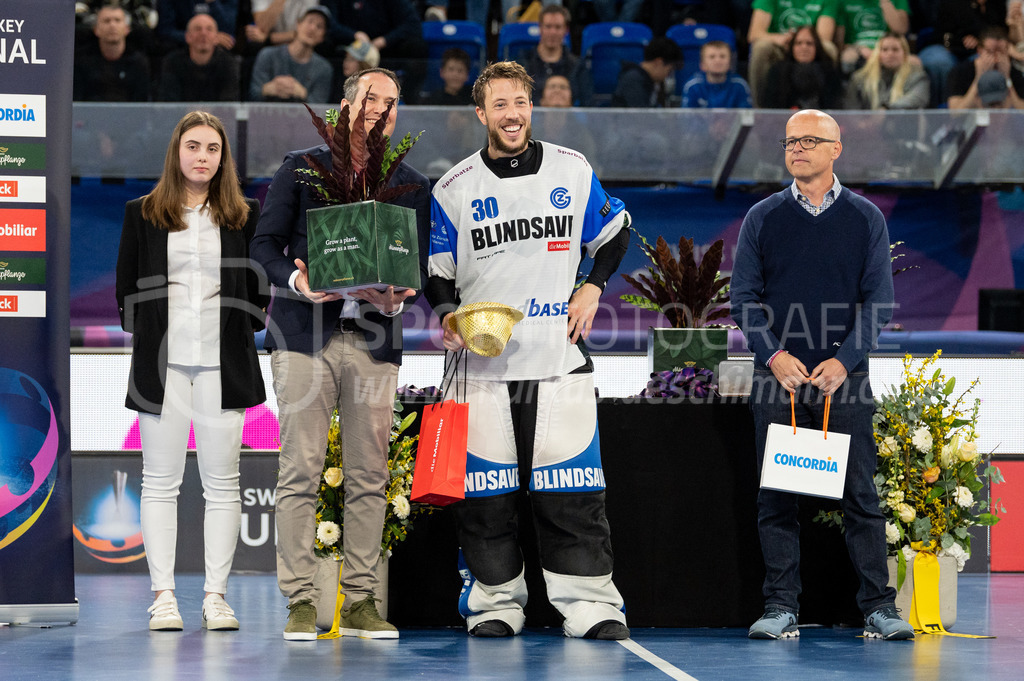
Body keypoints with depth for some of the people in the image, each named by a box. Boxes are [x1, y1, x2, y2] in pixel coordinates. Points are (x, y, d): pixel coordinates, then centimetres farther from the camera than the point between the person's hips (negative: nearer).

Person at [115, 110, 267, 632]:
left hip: (223, 363, 1)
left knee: (222, 483, 1)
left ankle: (216, 596, 4)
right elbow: (126, 287, 10)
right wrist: (146, 338, 1)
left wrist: (246, 328, 2)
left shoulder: (244, 215, 10)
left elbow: (260, 286, 14)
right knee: (160, 482, 0)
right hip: (162, 362, 0)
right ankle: (163, 596, 2)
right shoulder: (142, 214, 8)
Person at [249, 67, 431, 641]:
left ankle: (361, 603, 7)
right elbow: (266, 242, 4)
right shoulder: (301, 168, 9)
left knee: (369, 476, 2)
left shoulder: (414, 186, 15)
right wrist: (295, 281, -15)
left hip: (374, 339, 2)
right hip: (306, 334, -2)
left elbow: (420, 265, 12)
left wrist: (396, 298, -10)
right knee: (301, 471, -7)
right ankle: (301, 602, -4)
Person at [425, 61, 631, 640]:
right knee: (485, 494, 1)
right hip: (484, 363, 0)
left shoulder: (573, 170, 6)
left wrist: (593, 288, 6)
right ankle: (497, 602, 12)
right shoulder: (455, 188, 4)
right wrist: (448, 315, -10)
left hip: (561, 359, 0)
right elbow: (436, 272, 10)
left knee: (573, 492, -4)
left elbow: (614, 234, 20)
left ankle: (591, 603, 2)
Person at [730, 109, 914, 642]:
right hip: (777, 376, 1)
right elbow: (744, 295, 5)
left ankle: (879, 607, 2)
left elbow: (879, 298, 2)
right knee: (776, 497, 0)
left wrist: (844, 360, -10)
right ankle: (780, 607, 5)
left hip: (844, 376, -1)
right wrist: (773, 354, -10)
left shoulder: (865, 219, 7)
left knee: (860, 493, -2)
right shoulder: (762, 218, 9)